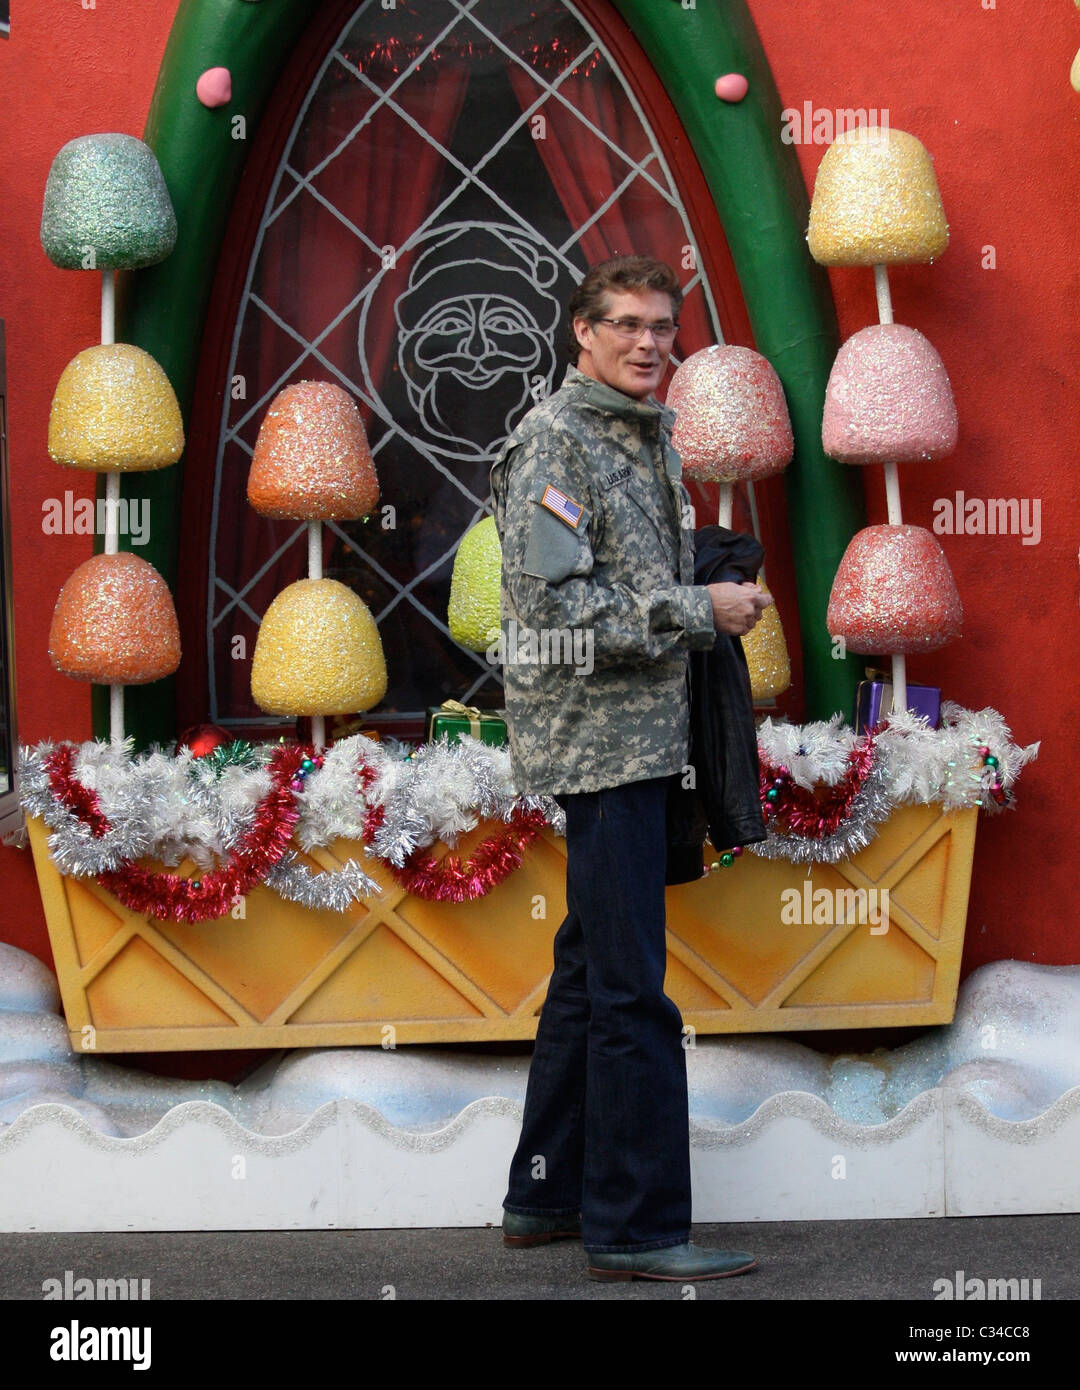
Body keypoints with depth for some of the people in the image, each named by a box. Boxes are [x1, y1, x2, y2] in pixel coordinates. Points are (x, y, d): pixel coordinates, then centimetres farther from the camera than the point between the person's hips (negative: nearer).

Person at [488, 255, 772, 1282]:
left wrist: (717, 608, 10)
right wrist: (702, 609, -16)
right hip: (596, 737, -10)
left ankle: (547, 1193, 24)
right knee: (631, 985, -9)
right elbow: (558, 608, -20)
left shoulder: (646, 438, 17)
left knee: (591, 967, 15)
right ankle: (635, 1227, -5)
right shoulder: (554, 443, -12)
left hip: (639, 735, 10)